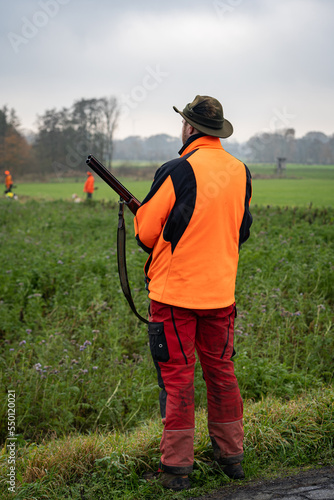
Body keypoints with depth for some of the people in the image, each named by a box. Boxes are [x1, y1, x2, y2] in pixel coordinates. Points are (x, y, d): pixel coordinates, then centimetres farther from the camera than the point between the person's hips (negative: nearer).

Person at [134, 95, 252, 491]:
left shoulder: (176, 172, -14)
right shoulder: (240, 172, 3)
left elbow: (146, 232, -10)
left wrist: (137, 211, 11)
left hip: (175, 291, -5)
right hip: (221, 291, 5)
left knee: (177, 377, 2)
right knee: (220, 370, 16)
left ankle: (176, 467, 8)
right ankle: (230, 455, 25)